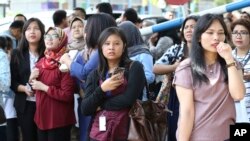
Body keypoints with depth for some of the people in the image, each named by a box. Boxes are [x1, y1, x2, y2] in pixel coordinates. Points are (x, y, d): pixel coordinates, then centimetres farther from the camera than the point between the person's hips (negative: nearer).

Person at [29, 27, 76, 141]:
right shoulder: (41, 62, 9)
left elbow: (67, 95, -20)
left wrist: (44, 87, -16)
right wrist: (32, 79, 0)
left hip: (59, 120, -7)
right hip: (41, 117, 7)